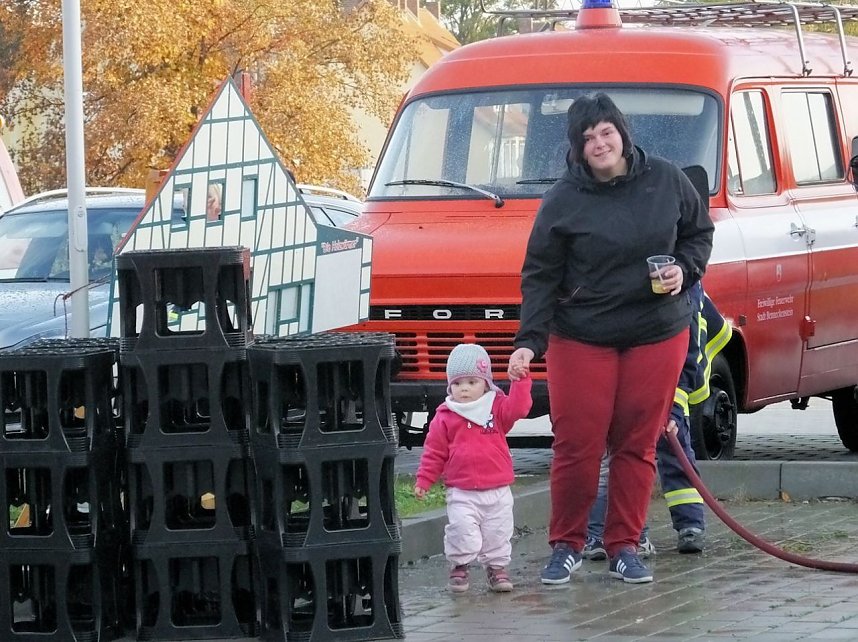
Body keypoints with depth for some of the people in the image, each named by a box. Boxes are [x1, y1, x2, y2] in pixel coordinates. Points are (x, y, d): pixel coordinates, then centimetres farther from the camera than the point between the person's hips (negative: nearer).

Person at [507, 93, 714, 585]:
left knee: (638, 445, 4)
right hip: (581, 339, -2)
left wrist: (685, 269, -6)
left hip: (658, 336, 2)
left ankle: (625, 546, 15)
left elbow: (700, 232, 15)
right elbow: (539, 276, -4)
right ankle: (566, 545, 12)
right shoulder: (563, 202, -7)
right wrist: (530, 341, -12)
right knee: (576, 446, -4)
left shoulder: (666, 181, 0)